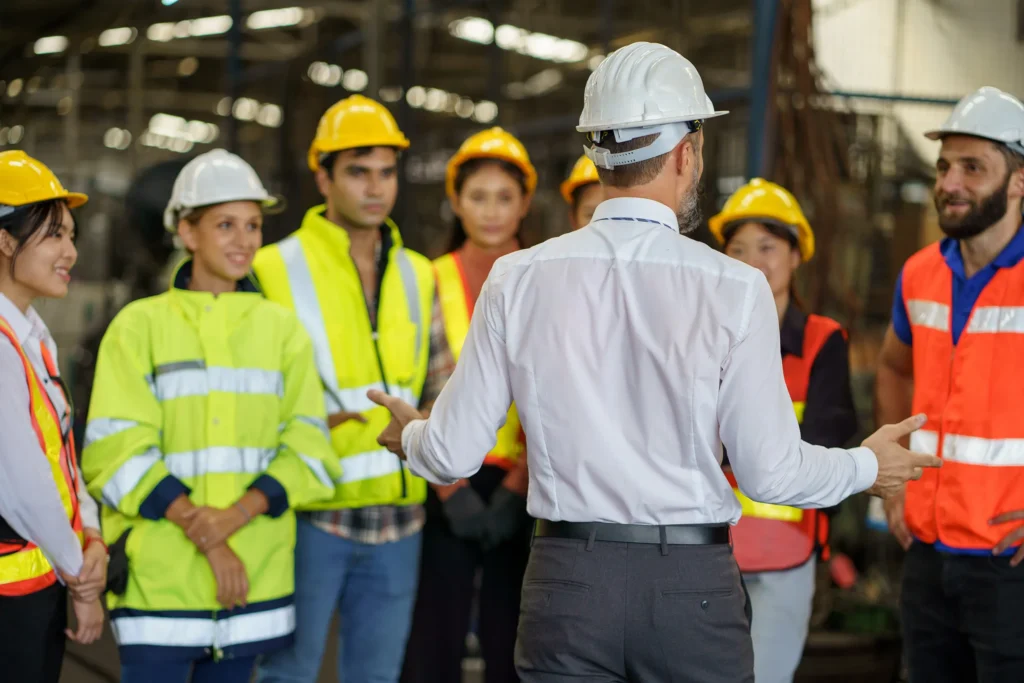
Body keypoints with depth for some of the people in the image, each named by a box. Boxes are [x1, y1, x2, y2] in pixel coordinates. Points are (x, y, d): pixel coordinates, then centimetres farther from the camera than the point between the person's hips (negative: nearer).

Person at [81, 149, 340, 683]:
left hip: (255, 574, 3)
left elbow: (307, 446, 3)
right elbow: (116, 452, -7)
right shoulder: (139, 326, 1)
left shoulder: (280, 327, 10)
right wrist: (202, 535, -14)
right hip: (158, 574, -3)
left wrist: (235, 516, -14)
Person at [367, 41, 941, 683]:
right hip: (693, 583, -2)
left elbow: (453, 454, 2)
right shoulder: (733, 288, -8)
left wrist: (412, 433, 25)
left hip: (567, 581, 2)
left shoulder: (518, 280, -2)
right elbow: (770, 472, -6)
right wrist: (867, 466, 14)